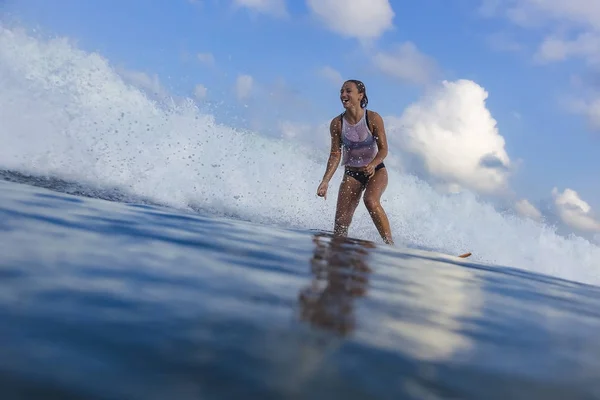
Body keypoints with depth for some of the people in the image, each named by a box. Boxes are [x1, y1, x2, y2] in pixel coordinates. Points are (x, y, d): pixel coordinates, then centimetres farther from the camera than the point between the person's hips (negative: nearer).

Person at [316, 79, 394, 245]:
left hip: (376, 170, -3)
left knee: (370, 200, -32)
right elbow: (335, 154, -7)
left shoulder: (373, 118, -13)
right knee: (341, 221, -8)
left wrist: (373, 164, -34)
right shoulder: (337, 123, -7)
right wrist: (325, 181, -18)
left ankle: (390, 244, -24)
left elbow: (383, 149, -13)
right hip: (351, 173, 3)